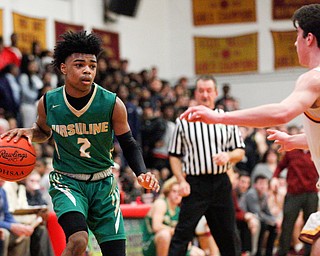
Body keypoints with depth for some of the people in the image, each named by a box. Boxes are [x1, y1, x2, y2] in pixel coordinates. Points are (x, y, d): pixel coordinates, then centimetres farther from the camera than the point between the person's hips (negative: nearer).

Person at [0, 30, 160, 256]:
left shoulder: (112, 104, -12)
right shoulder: (48, 103, -8)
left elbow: (128, 145, 0)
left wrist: (141, 173, -17)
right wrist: (28, 132, -8)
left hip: (103, 183, 2)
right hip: (66, 182, -2)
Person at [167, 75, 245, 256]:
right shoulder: (184, 122, 3)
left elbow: (240, 151, 11)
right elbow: (175, 155, 5)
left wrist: (228, 156, -12)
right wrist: (181, 181, -7)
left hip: (221, 183, 2)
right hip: (194, 184, -2)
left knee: (228, 234, 10)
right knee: (183, 233, -7)